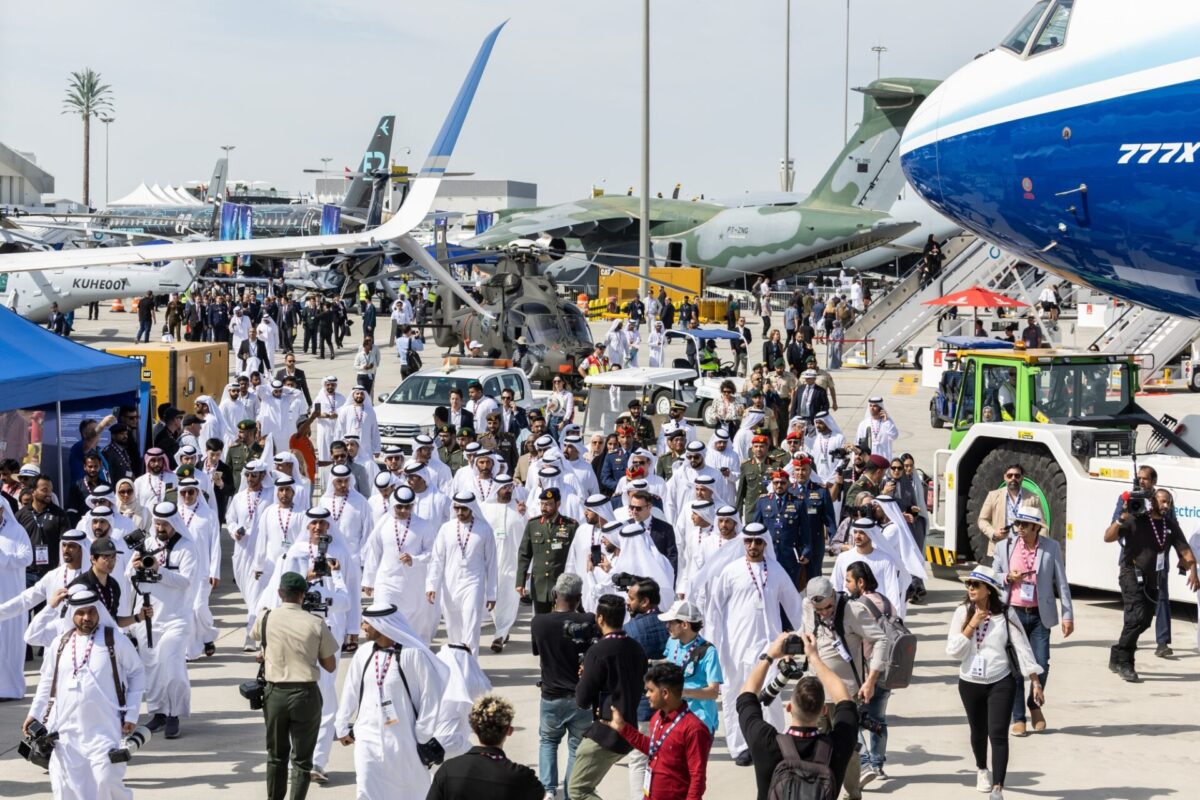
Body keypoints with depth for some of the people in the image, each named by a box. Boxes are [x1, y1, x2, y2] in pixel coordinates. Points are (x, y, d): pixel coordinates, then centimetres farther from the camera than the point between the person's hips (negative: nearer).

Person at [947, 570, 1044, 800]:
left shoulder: (1005, 615, -8)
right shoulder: (963, 613, -3)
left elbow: (1022, 647, -7)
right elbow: (953, 651, -8)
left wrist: (1035, 682, -10)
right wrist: (971, 625, -17)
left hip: (1000, 683, -3)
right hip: (970, 684, 3)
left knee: (998, 734, -13)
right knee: (978, 732, 19)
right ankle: (982, 769, 48)